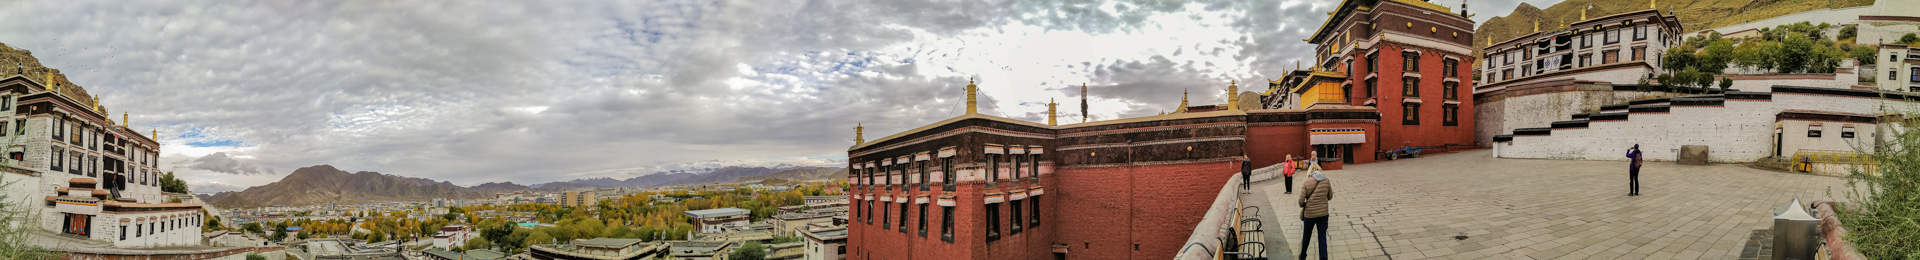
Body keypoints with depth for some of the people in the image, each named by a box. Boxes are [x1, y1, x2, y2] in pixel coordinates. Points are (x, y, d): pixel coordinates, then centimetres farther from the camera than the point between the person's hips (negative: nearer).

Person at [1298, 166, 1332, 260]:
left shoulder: (1307, 183, -13)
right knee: (1322, 237, 8)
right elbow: (1330, 197, 7)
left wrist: (1303, 205, 6)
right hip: (1323, 213, 1)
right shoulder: (1327, 181, -4)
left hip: (1309, 214, -1)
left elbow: (1301, 200, -14)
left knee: (1307, 236, 17)